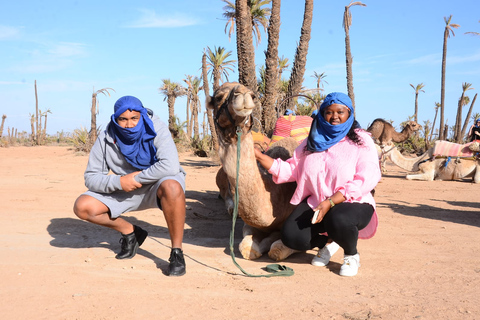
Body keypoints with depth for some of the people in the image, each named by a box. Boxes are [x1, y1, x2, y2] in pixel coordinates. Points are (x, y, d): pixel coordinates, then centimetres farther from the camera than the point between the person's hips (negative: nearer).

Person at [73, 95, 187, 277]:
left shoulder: (156, 129, -20)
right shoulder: (106, 139, -11)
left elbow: (170, 166, -34)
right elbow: (90, 178, -9)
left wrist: (138, 178, -25)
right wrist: (118, 182, -27)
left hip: (157, 184, -4)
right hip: (124, 191, 4)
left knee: (171, 187, -40)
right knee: (82, 207, -11)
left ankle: (176, 252, -23)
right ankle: (131, 233, 11)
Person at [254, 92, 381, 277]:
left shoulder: (361, 141, -4)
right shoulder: (312, 142, 10)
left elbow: (365, 180, -16)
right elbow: (289, 170, 5)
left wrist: (330, 202, -25)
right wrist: (257, 155, -6)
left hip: (352, 204, -4)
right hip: (315, 203, 4)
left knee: (338, 220, -38)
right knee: (291, 236, -19)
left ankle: (351, 255, -2)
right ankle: (327, 242, 15)